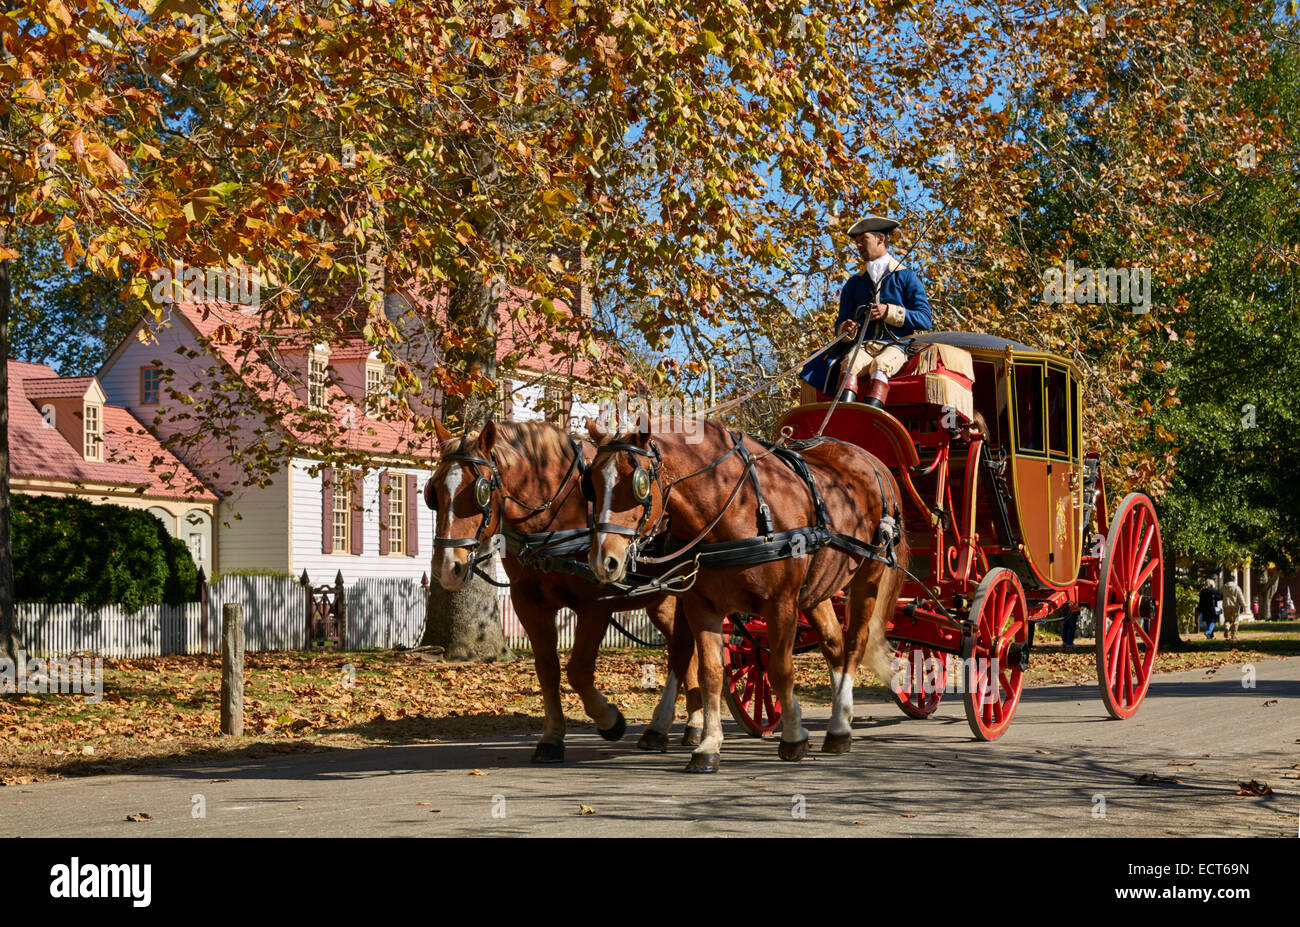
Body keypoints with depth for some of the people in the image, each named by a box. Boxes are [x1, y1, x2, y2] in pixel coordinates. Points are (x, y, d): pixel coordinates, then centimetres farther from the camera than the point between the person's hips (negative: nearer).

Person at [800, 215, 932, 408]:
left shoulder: (905, 277, 11)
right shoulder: (854, 283, 24)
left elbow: (924, 319, 3)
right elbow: (841, 322, 19)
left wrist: (889, 312, -10)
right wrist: (845, 329, -7)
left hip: (895, 345, -2)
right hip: (861, 345, 3)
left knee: (879, 365, -37)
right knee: (849, 363, -33)